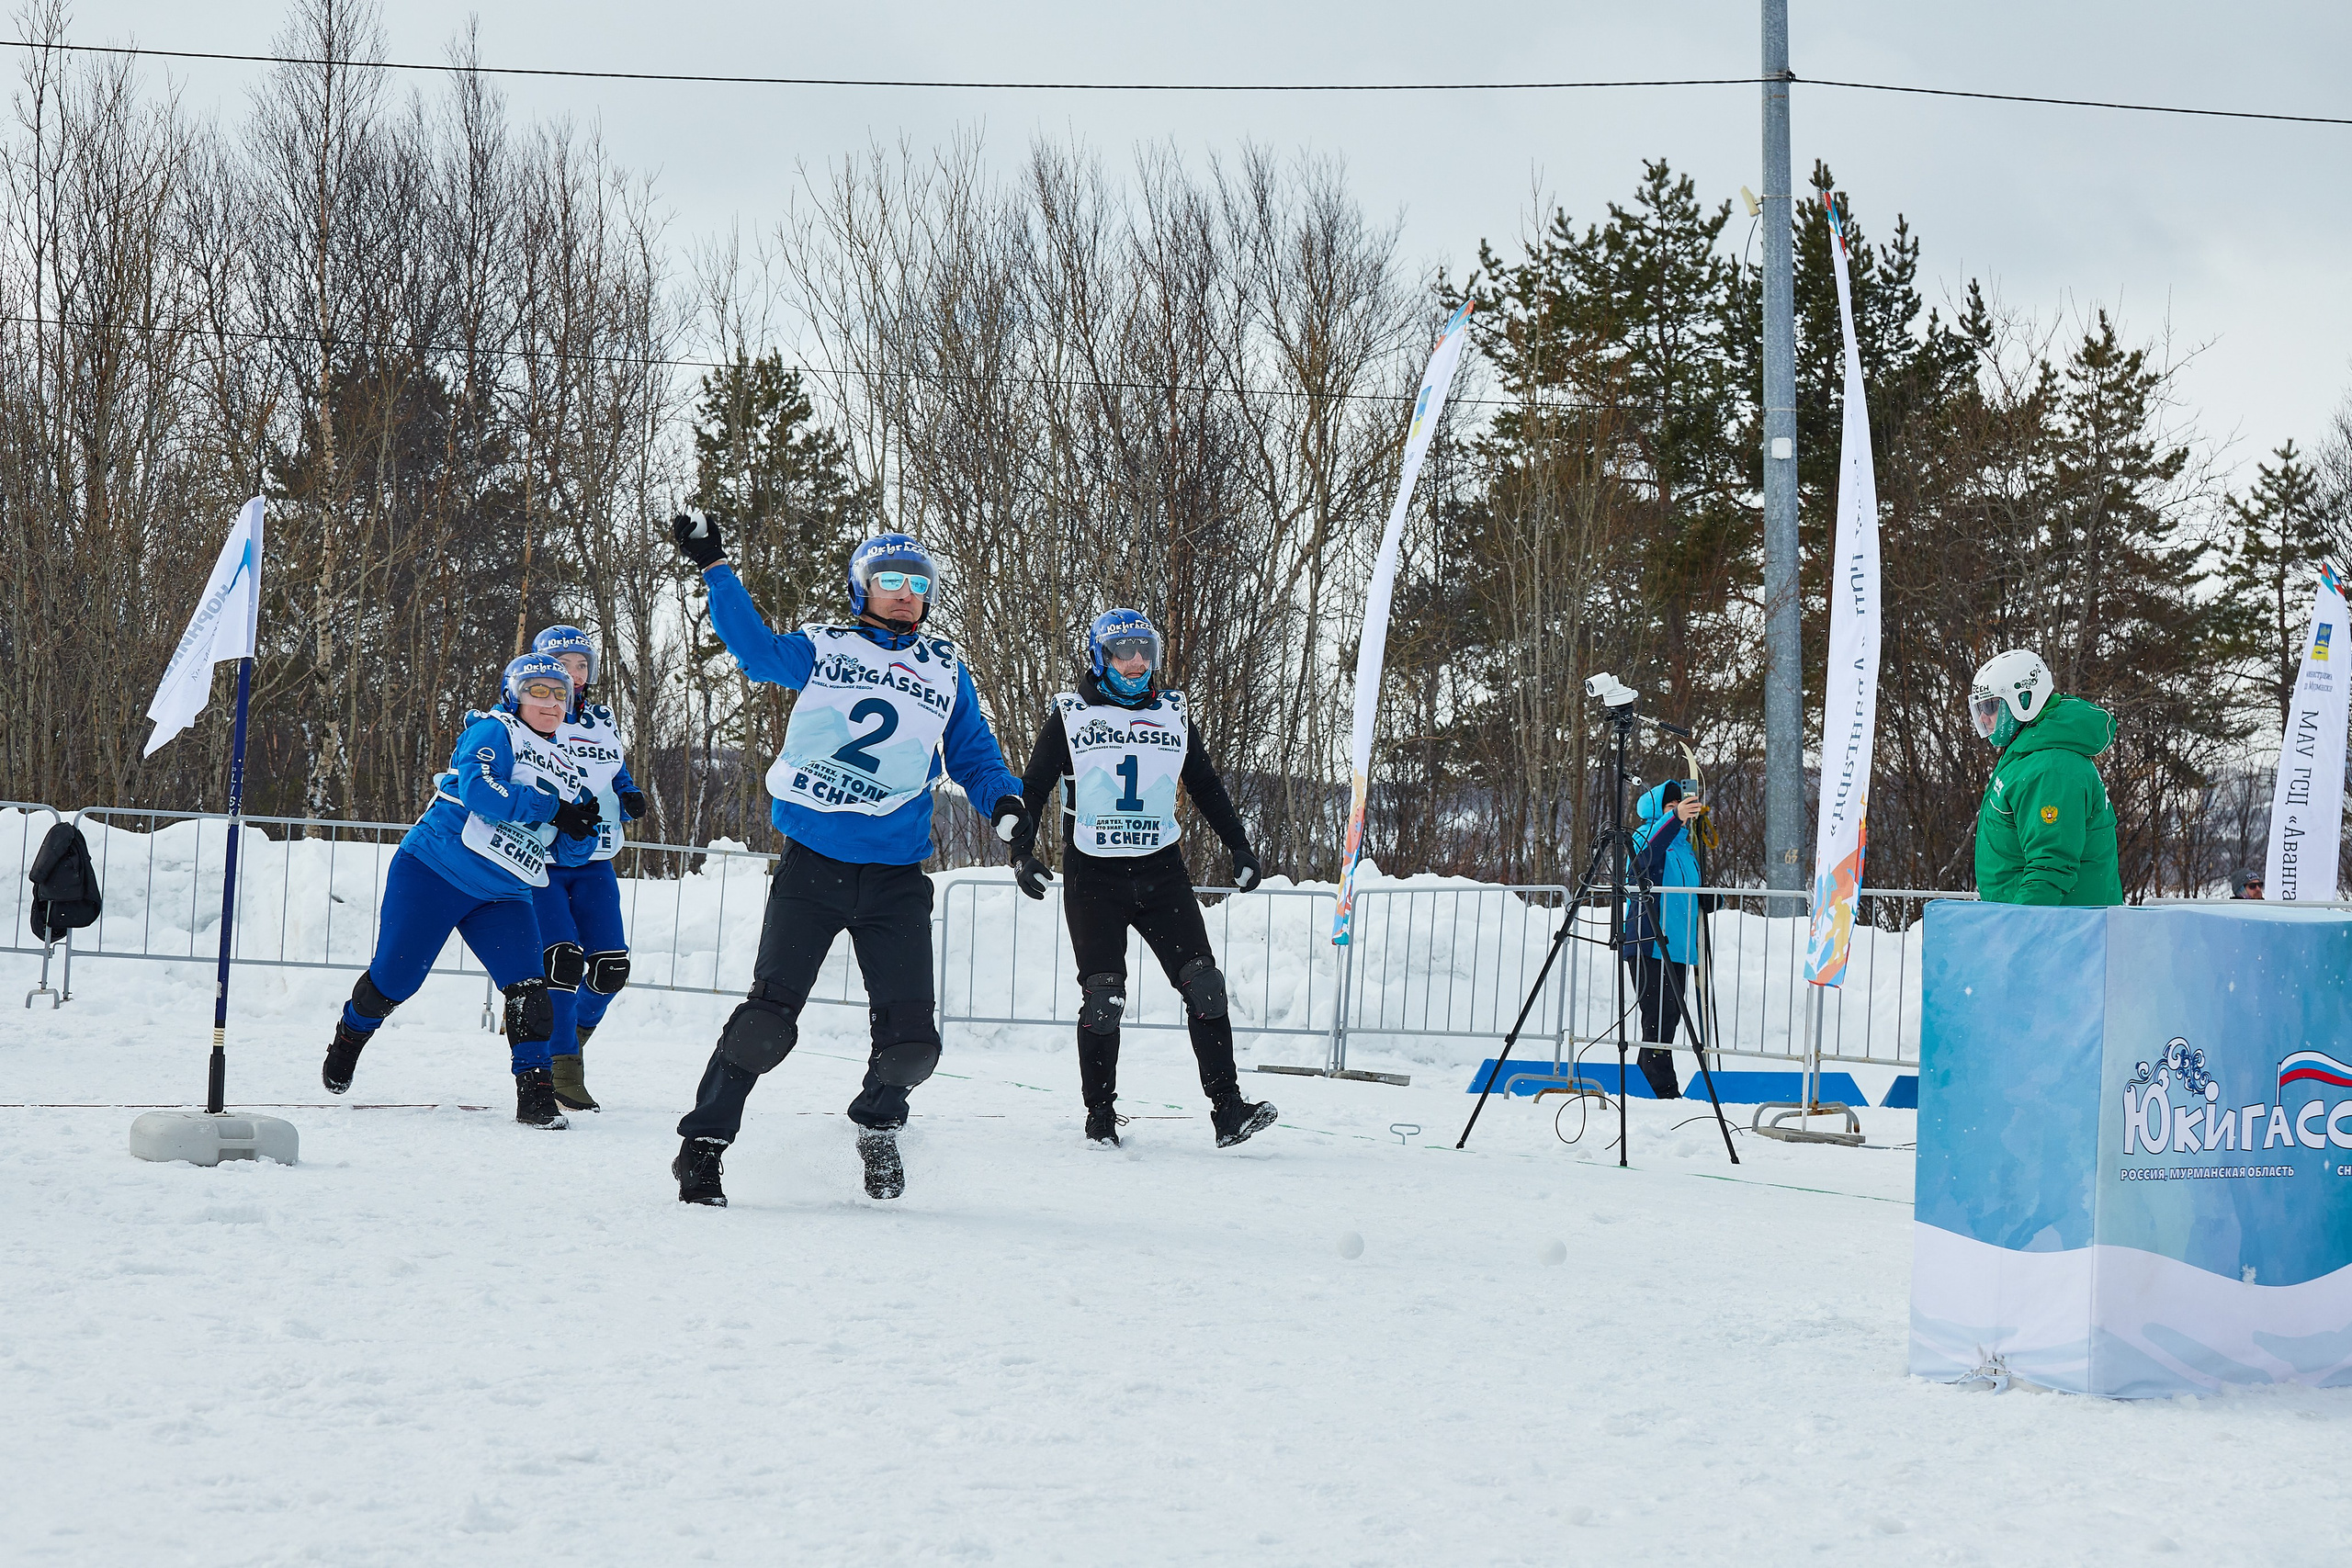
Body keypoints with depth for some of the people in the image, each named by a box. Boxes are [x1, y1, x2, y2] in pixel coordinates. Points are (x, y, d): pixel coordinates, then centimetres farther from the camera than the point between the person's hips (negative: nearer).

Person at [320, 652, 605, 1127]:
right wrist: (552, 809, -22)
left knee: (528, 989, -13)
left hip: (501, 894, 5)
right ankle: (349, 1036, 29)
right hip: (433, 872, -5)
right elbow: (481, 791, -23)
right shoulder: (493, 733, -6)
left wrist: (585, 824, -8)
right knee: (395, 976, -1)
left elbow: (577, 842, 15)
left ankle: (536, 1094, -9)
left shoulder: (566, 772, 15)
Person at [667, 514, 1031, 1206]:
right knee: (769, 1017, -13)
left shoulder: (946, 673, 16)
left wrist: (1005, 800, -1)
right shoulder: (821, 650, 9)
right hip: (812, 864, -2)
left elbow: (974, 755, 19)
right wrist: (714, 566, -2)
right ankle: (703, 1143, 1)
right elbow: (755, 648, 2)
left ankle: (877, 1122, 28)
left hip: (897, 881, 3)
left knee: (910, 1041, -4)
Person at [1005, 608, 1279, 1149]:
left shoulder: (1173, 715, 11)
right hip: (1093, 874, -3)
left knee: (1204, 985, -9)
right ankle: (1100, 1116, 6)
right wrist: (1022, 853, -7)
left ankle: (1228, 1109, -9)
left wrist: (1240, 848, 17)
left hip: (1162, 871, 3)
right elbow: (1033, 788, 4)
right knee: (1103, 997, -6)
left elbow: (1207, 787, 20)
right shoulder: (1070, 717, 2)